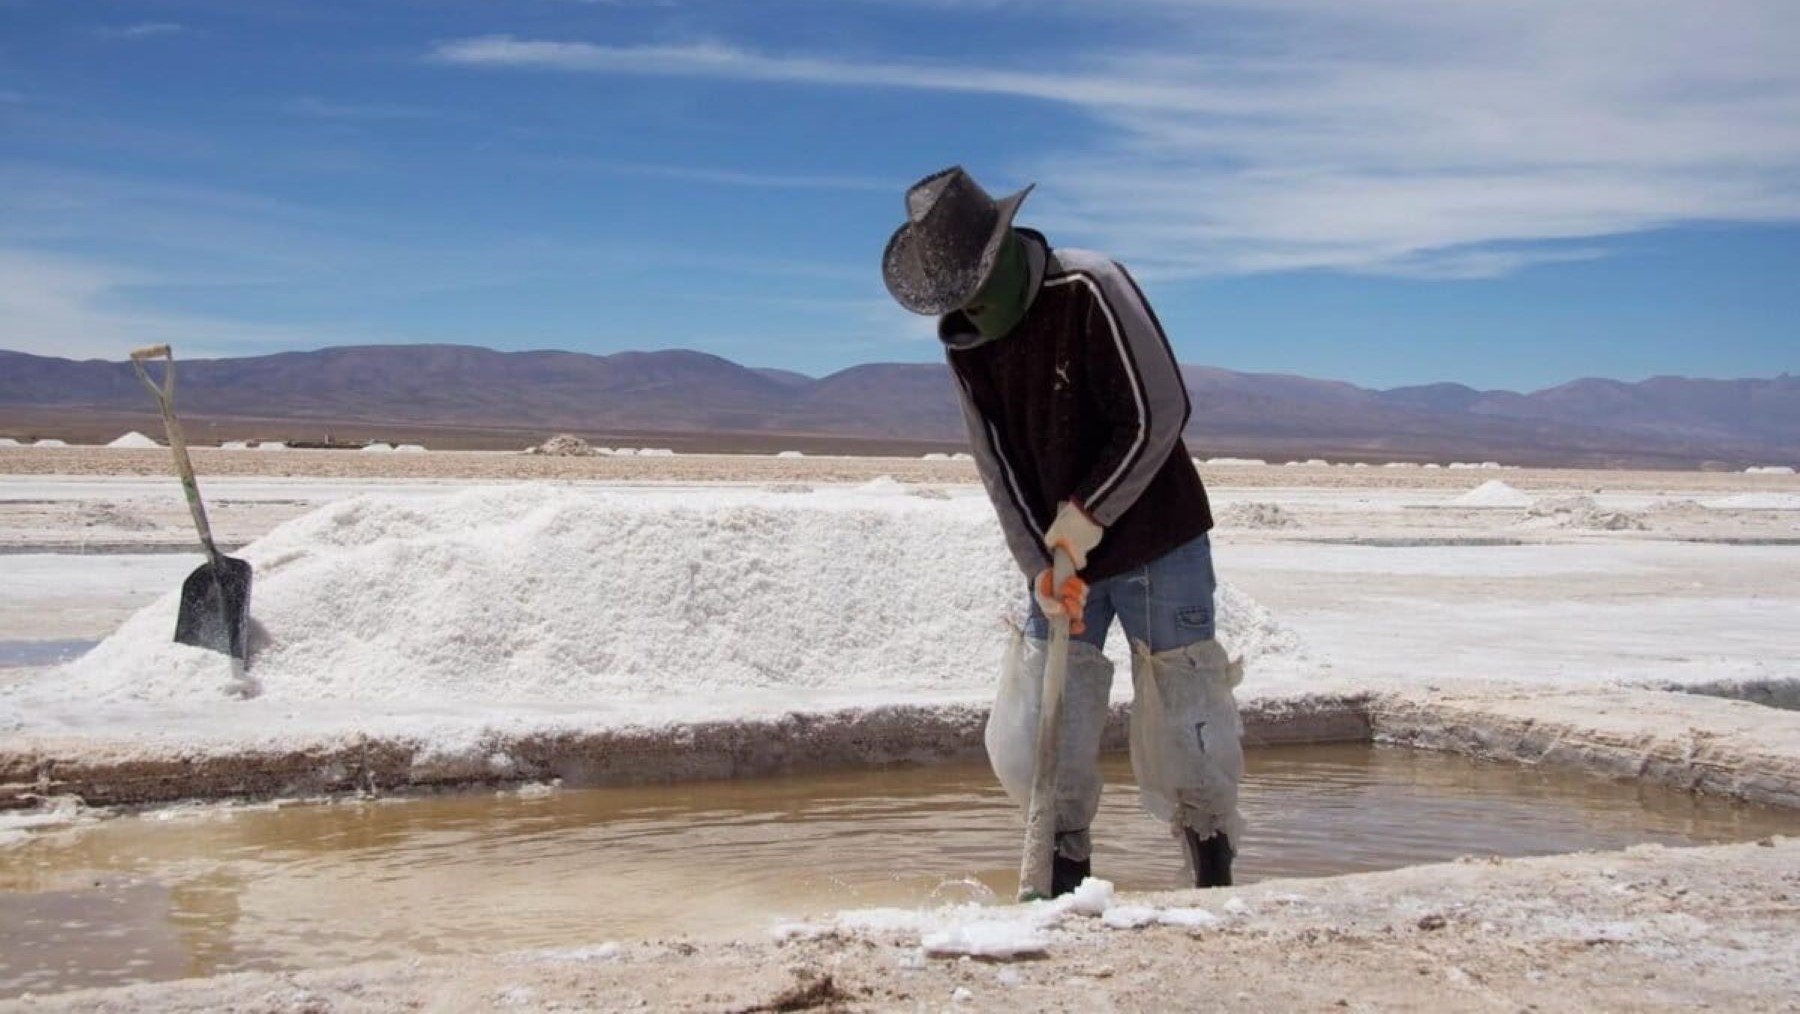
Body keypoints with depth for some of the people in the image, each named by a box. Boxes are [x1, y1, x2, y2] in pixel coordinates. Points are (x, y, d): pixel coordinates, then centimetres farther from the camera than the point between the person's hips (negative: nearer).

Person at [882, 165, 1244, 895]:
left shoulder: (1090, 290, -16)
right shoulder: (963, 340, 0)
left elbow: (1158, 413, -18)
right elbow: (998, 467, 0)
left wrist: (1089, 511, -17)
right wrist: (1039, 566, -10)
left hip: (1158, 542, -5)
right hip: (1061, 558, 5)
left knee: (1182, 713, 0)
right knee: (1052, 729, 1)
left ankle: (1215, 880, 15)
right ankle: (1063, 883, 11)